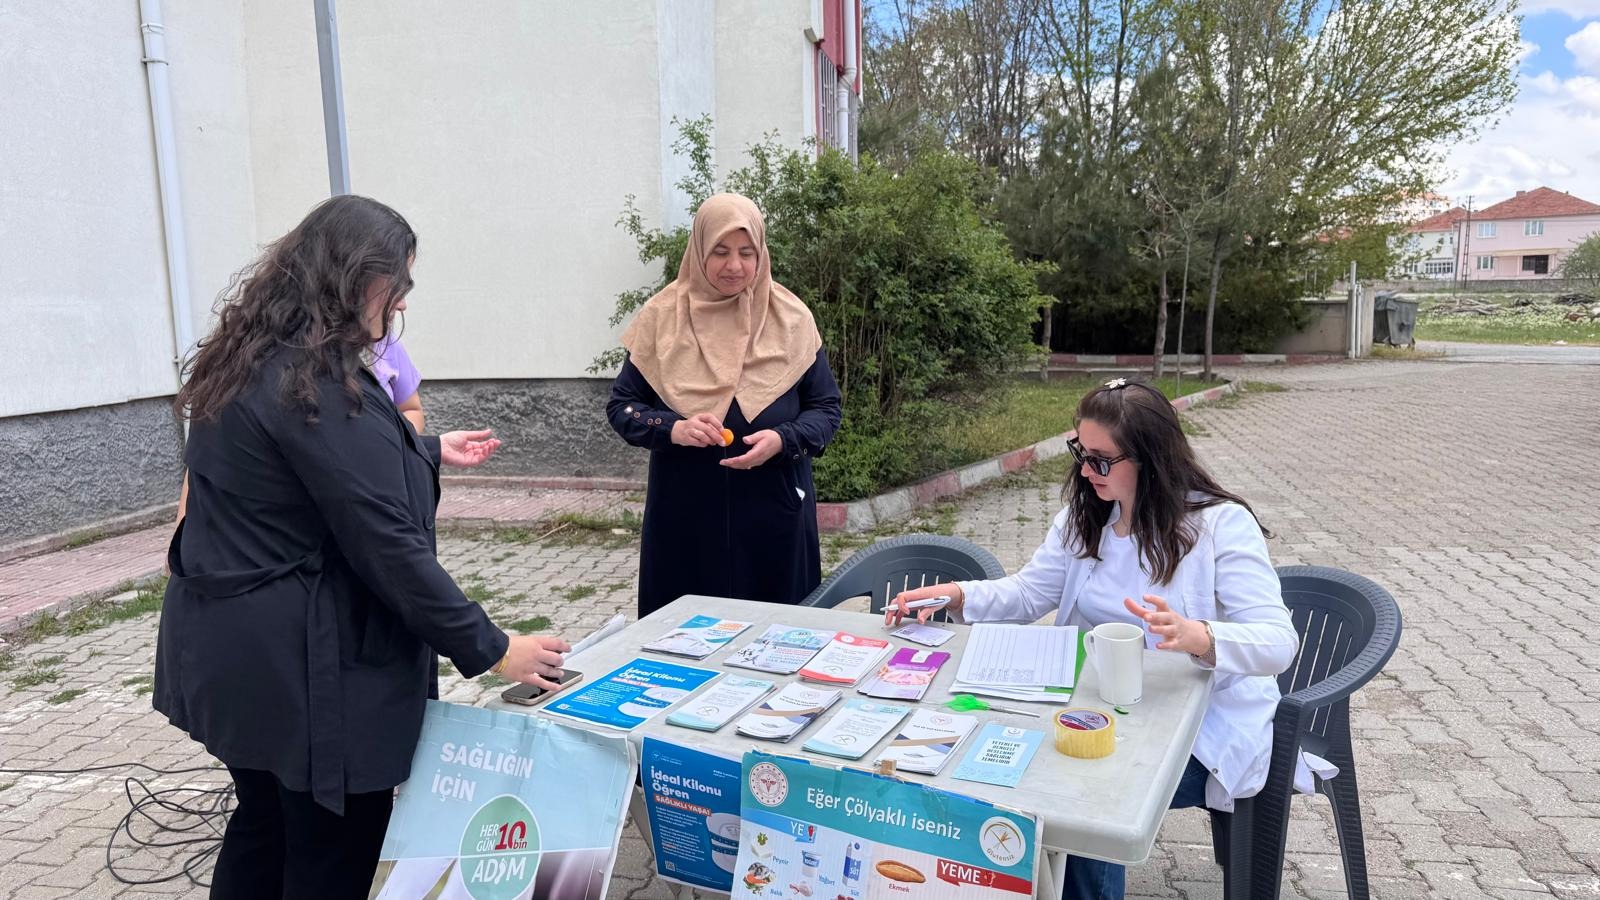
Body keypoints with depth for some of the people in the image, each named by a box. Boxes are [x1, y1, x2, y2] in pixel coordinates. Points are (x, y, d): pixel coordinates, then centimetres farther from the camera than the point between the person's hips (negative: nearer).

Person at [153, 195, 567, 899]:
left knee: (263, 827, 24)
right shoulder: (320, 385, -23)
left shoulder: (249, 361, 7)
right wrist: (492, 649, -18)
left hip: (229, 649, 10)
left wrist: (425, 452, 30)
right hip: (304, 666, -10)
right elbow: (387, 545, -25)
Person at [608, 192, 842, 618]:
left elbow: (825, 408, 3)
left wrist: (783, 440, -17)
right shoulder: (662, 316, -1)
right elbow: (620, 405, 3)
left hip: (774, 511, 0)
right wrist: (673, 429, -17)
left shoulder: (790, 318, -1)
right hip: (685, 514, 0)